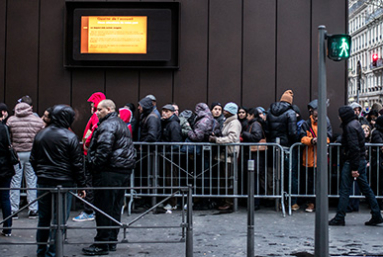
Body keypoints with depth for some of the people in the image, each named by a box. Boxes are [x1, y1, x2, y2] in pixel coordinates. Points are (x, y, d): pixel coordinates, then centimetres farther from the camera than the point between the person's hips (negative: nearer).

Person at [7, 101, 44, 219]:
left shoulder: (11, 120, -2)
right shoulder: (38, 120, 1)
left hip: (16, 154, -1)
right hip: (33, 154, 1)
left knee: (15, 181, 6)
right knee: (32, 181, 7)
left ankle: (14, 210, 9)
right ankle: (33, 210, 9)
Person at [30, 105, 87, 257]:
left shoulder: (40, 135, 6)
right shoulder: (69, 137, -10)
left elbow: (33, 160, 13)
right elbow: (77, 164, -9)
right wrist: (81, 185, -2)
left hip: (43, 182, 6)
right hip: (63, 183, -5)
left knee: (43, 218, 15)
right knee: (59, 220, 2)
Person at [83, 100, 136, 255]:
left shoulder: (107, 125, -13)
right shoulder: (122, 124, 20)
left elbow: (103, 150, -24)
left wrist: (94, 165, -14)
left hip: (109, 172, -10)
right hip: (124, 171, 10)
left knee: (103, 208, -4)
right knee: (115, 208, 14)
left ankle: (102, 244, 0)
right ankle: (112, 241, 22)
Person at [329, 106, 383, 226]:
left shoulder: (350, 127, -15)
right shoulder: (356, 124, 15)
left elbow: (354, 148, -21)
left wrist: (354, 168, -21)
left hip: (353, 161, -10)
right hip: (361, 161, 10)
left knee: (344, 190, -4)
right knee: (365, 188, 13)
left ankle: (339, 218, 0)